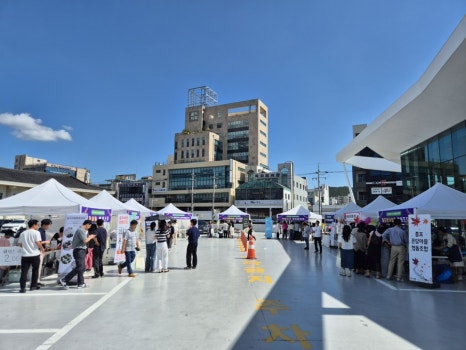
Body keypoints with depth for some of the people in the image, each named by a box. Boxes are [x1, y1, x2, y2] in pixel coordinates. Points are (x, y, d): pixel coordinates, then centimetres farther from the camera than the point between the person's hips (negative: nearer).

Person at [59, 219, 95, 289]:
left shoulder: (83, 230, 16)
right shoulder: (81, 230, -15)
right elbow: (85, 240, -19)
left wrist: (89, 237, 12)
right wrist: (90, 237, -4)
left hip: (81, 251, 10)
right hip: (79, 251, -10)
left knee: (82, 268, 12)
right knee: (79, 268, -12)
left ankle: (81, 283, 17)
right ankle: (64, 280, -8)